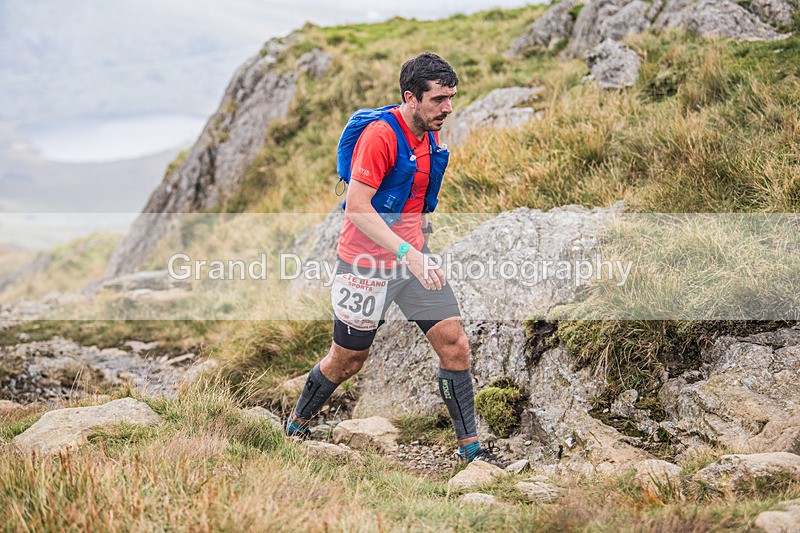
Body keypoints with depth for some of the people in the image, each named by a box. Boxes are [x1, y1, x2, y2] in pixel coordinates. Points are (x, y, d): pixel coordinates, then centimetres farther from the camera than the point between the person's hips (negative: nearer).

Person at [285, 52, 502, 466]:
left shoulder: (430, 135, 6)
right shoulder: (380, 135, -20)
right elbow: (357, 206, -26)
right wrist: (408, 253, -31)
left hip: (413, 255, 7)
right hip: (367, 262, -7)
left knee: (454, 345, -2)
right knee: (348, 360, 7)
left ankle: (470, 447, 8)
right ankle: (295, 428, 31)